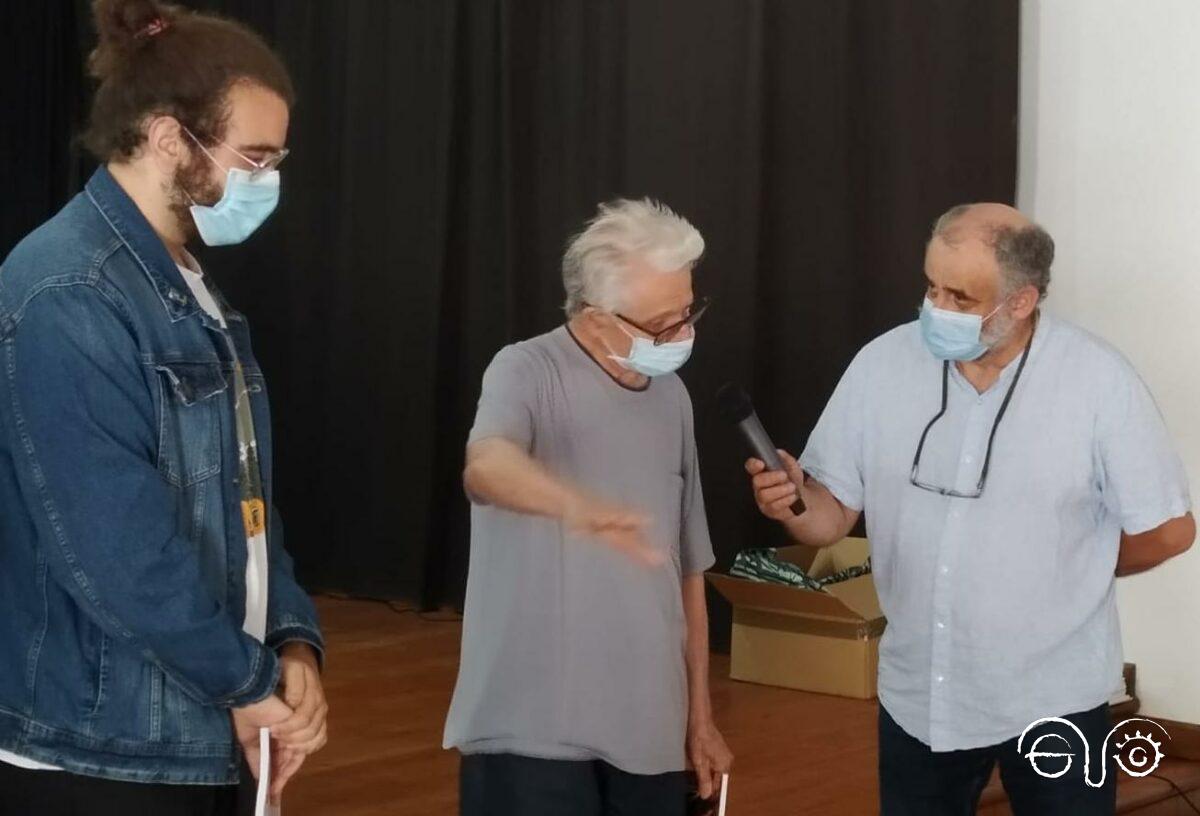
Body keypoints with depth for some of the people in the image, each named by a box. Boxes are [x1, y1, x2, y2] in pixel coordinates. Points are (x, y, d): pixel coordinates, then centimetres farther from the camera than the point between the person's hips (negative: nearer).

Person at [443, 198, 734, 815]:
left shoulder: (672, 397, 11)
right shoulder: (529, 371, -9)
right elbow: (486, 468, -32)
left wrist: (700, 714, 18)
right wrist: (577, 507, -52)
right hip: (534, 730, -6)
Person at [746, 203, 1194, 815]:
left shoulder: (1100, 382, -14)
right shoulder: (881, 365, -6)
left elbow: (1168, 530, -5)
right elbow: (832, 515, -2)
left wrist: (1061, 572, 3)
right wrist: (791, 503, -23)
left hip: (1054, 701, -3)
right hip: (916, 697, 3)